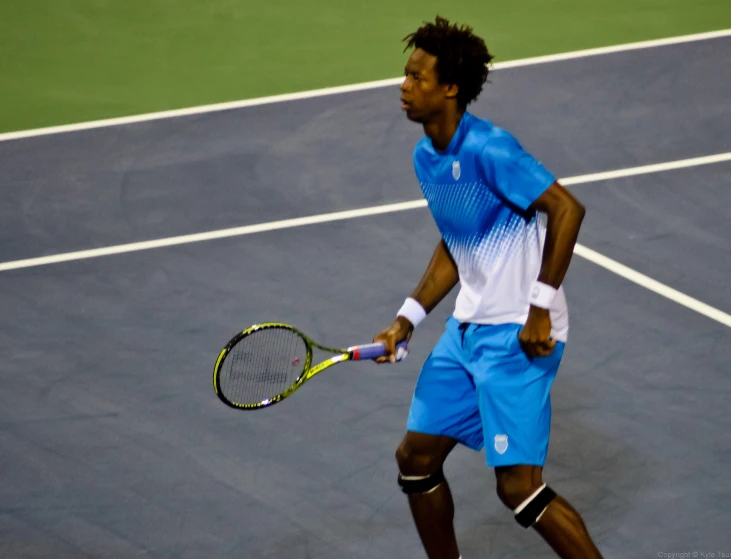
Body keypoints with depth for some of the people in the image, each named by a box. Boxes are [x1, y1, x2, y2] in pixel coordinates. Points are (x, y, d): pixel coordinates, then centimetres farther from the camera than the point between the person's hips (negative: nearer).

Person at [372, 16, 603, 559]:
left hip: (519, 336, -9)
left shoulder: (488, 149, -19)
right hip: (467, 328, 9)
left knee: (518, 485, -11)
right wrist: (408, 319, 10)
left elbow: (568, 209, -23)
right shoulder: (426, 157, 9)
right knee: (416, 456, 11)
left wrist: (540, 307, -22)